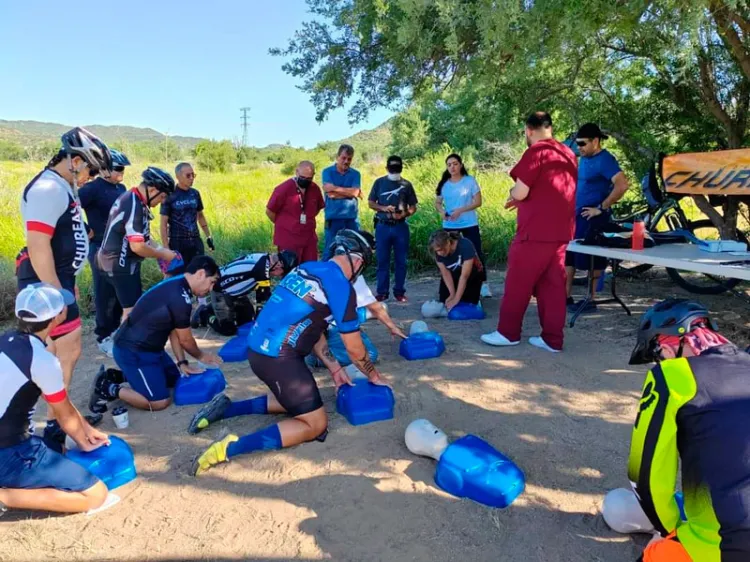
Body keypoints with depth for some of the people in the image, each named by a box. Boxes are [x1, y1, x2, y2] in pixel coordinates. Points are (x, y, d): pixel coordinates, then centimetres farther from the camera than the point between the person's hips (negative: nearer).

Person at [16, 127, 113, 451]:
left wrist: (69, 283, 23)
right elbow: (38, 246, -25)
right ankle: (54, 427, 8)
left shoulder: (65, 187, 13)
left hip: (59, 278, 10)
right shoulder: (48, 189, -19)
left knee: (58, 348, 17)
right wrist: (56, 292, -23)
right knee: (69, 351, -4)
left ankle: (57, 416, 31)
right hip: (47, 282, -10)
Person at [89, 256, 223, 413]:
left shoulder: (176, 286, 5)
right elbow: (186, 340, -12)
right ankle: (108, 389, 1)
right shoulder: (180, 298, -26)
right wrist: (200, 356, 7)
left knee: (174, 379, 20)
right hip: (132, 351, -10)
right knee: (160, 402, -11)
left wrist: (182, 363, 5)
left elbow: (174, 331, 8)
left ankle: (116, 376, 19)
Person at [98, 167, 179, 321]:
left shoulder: (131, 199, 10)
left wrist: (161, 249, 6)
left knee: (131, 307, 17)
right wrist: (162, 255, -13)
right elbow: (138, 246, -27)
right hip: (121, 265, -10)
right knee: (132, 310, -6)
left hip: (118, 262, 10)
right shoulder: (134, 206, -23)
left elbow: (141, 237, 18)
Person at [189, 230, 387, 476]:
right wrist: (374, 376, 14)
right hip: (278, 358, -9)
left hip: (258, 348, 9)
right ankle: (232, 447, -9)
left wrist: (335, 369, 21)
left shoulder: (308, 268, 12)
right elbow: (354, 348, -4)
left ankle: (227, 408, 21)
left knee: (296, 401, 29)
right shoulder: (341, 288, -13)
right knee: (315, 425, 5)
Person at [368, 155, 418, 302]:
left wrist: (404, 214, -15)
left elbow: (413, 207, 6)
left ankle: (399, 291, 13)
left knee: (401, 261, 4)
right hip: (383, 226, 0)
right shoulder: (379, 182, 5)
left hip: (401, 227, 0)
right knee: (382, 260, 3)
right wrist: (383, 208, -12)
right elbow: (371, 203, 6)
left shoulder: (406, 184, 5)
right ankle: (382, 292, 11)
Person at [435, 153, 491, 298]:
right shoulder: (444, 184, 3)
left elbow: (478, 202, -8)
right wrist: (442, 212, -13)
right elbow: (437, 202, 9)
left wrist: (460, 210, -20)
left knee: (476, 253, 0)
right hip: (449, 226, 3)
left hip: (469, 224, -3)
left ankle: (483, 284, 9)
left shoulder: (470, 181, -5)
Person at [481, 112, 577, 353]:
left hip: (535, 231, -7)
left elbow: (520, 192, -15)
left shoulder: (536, 152, -11)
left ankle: (508, 333, 12)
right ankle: (552, 339, 13)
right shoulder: (568, 154, 13)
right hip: (561, 231, 7)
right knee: (553, 285, 9)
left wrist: (513, 193, 7)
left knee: (518, 283, 4)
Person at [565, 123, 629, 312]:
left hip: (592, 218, -9)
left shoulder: (605, 160, -14)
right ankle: (566, 296, 21)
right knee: (567, 255, 11)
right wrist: (570, 205, 14)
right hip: (576, 215, 9)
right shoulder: (584, 158, 12)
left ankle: (590, 301, 10)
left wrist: (601, 208, -21)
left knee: (591, 260, -1)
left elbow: (622, 185, -26)